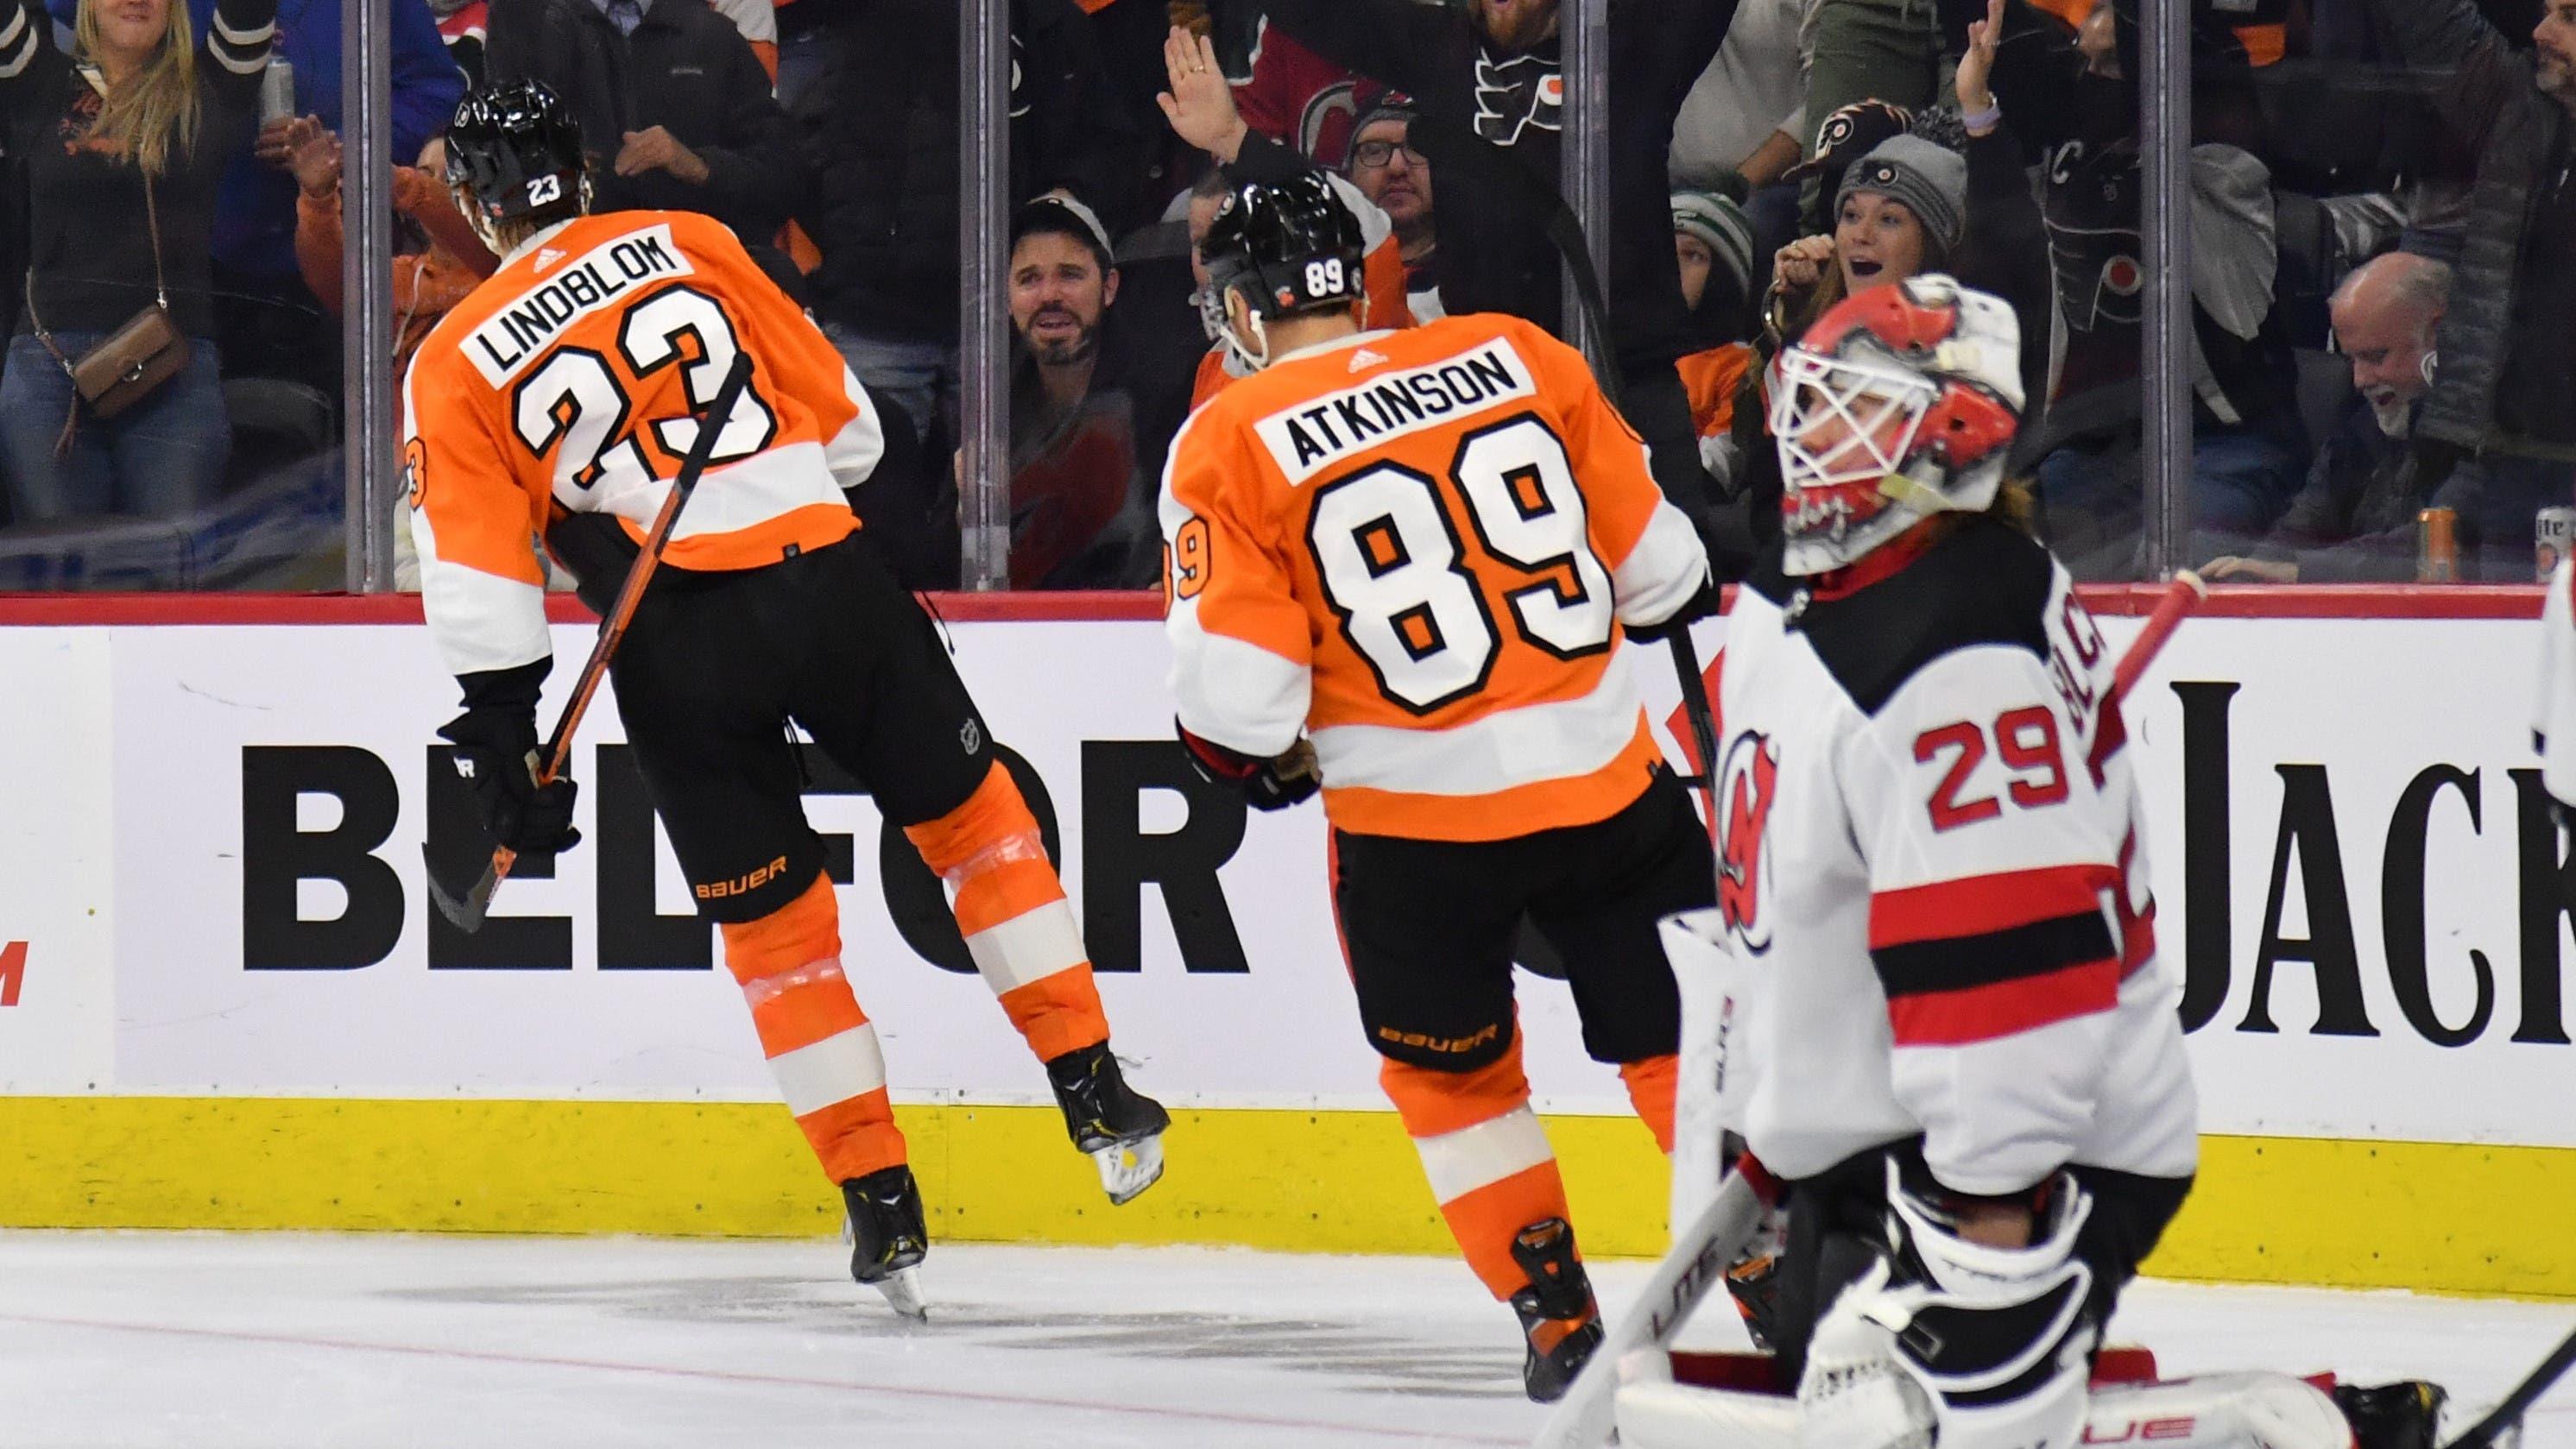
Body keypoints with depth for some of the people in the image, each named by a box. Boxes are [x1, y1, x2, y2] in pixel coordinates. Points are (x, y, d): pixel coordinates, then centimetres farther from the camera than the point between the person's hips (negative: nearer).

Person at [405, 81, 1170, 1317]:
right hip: (827, 584, 1)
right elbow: (840, 416, 11)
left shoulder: (455, 368, 6)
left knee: (772, 920, 13)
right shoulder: (684, 243, 9)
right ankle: (1097, 1100, 14)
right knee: (971, 813, 19)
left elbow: (480, 587, -1)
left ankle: (882, 1211, 11)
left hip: (676, 649, -1)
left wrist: (502, 744, 4)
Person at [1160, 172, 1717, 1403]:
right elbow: (1654, 560, 8)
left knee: (1449, 1071, 20)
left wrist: (1270, 763, 11)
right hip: (1604, 777, 2)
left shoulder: (1229, 445, -6)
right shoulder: (1515, 357, 3)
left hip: (1410, 815, -2)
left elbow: (1235, 693, -10)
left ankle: (1555, 1315, 17)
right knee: (1680, 1039, 13)